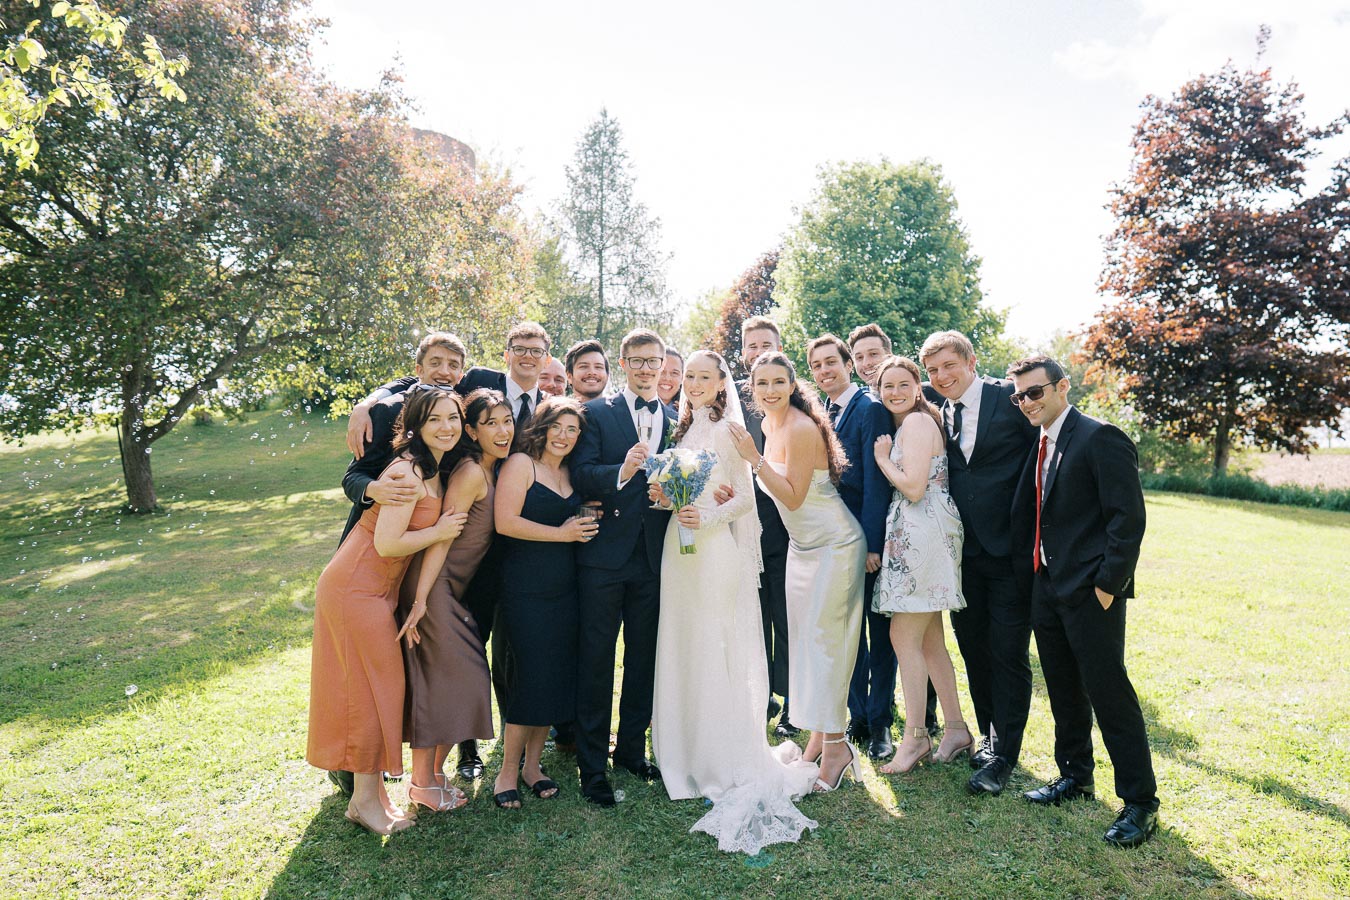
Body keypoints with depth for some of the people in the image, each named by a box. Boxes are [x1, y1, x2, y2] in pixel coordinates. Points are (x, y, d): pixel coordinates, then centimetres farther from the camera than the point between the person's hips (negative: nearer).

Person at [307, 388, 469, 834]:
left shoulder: (432, 470, 8)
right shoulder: (408, 471, -21)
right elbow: (387, 544, -24)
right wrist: (441, 531, -17)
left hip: (377, 589, 9)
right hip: (357, 590, -9)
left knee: (379, 686, 15)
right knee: (374, 687, 0)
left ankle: (369, 791, 28)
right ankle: (366, 799, 15)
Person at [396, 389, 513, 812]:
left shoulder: (495, 471, 8)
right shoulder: (471, 473, -18)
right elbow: (441, 536, -21)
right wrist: (420, 600, -23)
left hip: (460, 588, 8)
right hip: (437, 587, -8)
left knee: (462, 678, 12)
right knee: (440, 679, -1)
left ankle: (436, 771, 26)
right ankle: (422, 782, 15)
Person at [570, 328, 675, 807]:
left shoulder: (676, 421, 10)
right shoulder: (598, 413, 1)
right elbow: (580, 473, -11)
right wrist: (622, 472, -28)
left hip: (653, 556, 4)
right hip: (605, 553, -3)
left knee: (643, 656, 14)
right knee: (595, 658, 4)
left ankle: (631, 748, 32)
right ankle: (592, 764, 17)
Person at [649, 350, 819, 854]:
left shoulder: (727, 430, -7)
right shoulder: (684, 430, 14)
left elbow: (745, 496, -9)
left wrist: (707, 517, -23)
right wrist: (665, 497, -2)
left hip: (716, 550, -7)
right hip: (679, 548, 7)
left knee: (717, 656, -1)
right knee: (683, 652, 11)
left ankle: (729, 766, 13)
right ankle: (693, 755, 25)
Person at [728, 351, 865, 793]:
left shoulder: (802, 428, -22)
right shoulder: (769, 425, 5)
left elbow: (793, 496, -23)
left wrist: (754, 458, -27)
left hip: (834, 544, -9)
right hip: (801, 543, 9)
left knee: (823, 640, -5)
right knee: (803, 639, 12)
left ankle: (836, 747, 7)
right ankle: (818, 735, 26)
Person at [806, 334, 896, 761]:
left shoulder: (871, 409, -10)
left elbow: (875, 481, -16)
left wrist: (872, 543, -19)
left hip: (867, 538, -6)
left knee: (880, 631, 7)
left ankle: (880, 723, 20)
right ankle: (858, 716, 26)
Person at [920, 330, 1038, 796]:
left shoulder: (1010, 397, -8)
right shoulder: (937, 412, 6)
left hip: (1010, 548, -5)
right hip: (963, 551, 5)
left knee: (1009, 653, 3)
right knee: (973, 647, 14)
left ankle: (1003, 755, 15)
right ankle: (989, 735, 32)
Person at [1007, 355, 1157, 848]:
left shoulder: (1100, 438, -12)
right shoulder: (1039, 447, 12)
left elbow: (1128, 516, -16)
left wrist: (1109, 583, -18)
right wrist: (1030, 575, 9)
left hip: (1090, 591, -8)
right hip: (1046, 586, 8)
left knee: (1109, 692, -2)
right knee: (1064, 691, 17)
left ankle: (1140, 801, 12)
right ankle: (1075, 776, 33)